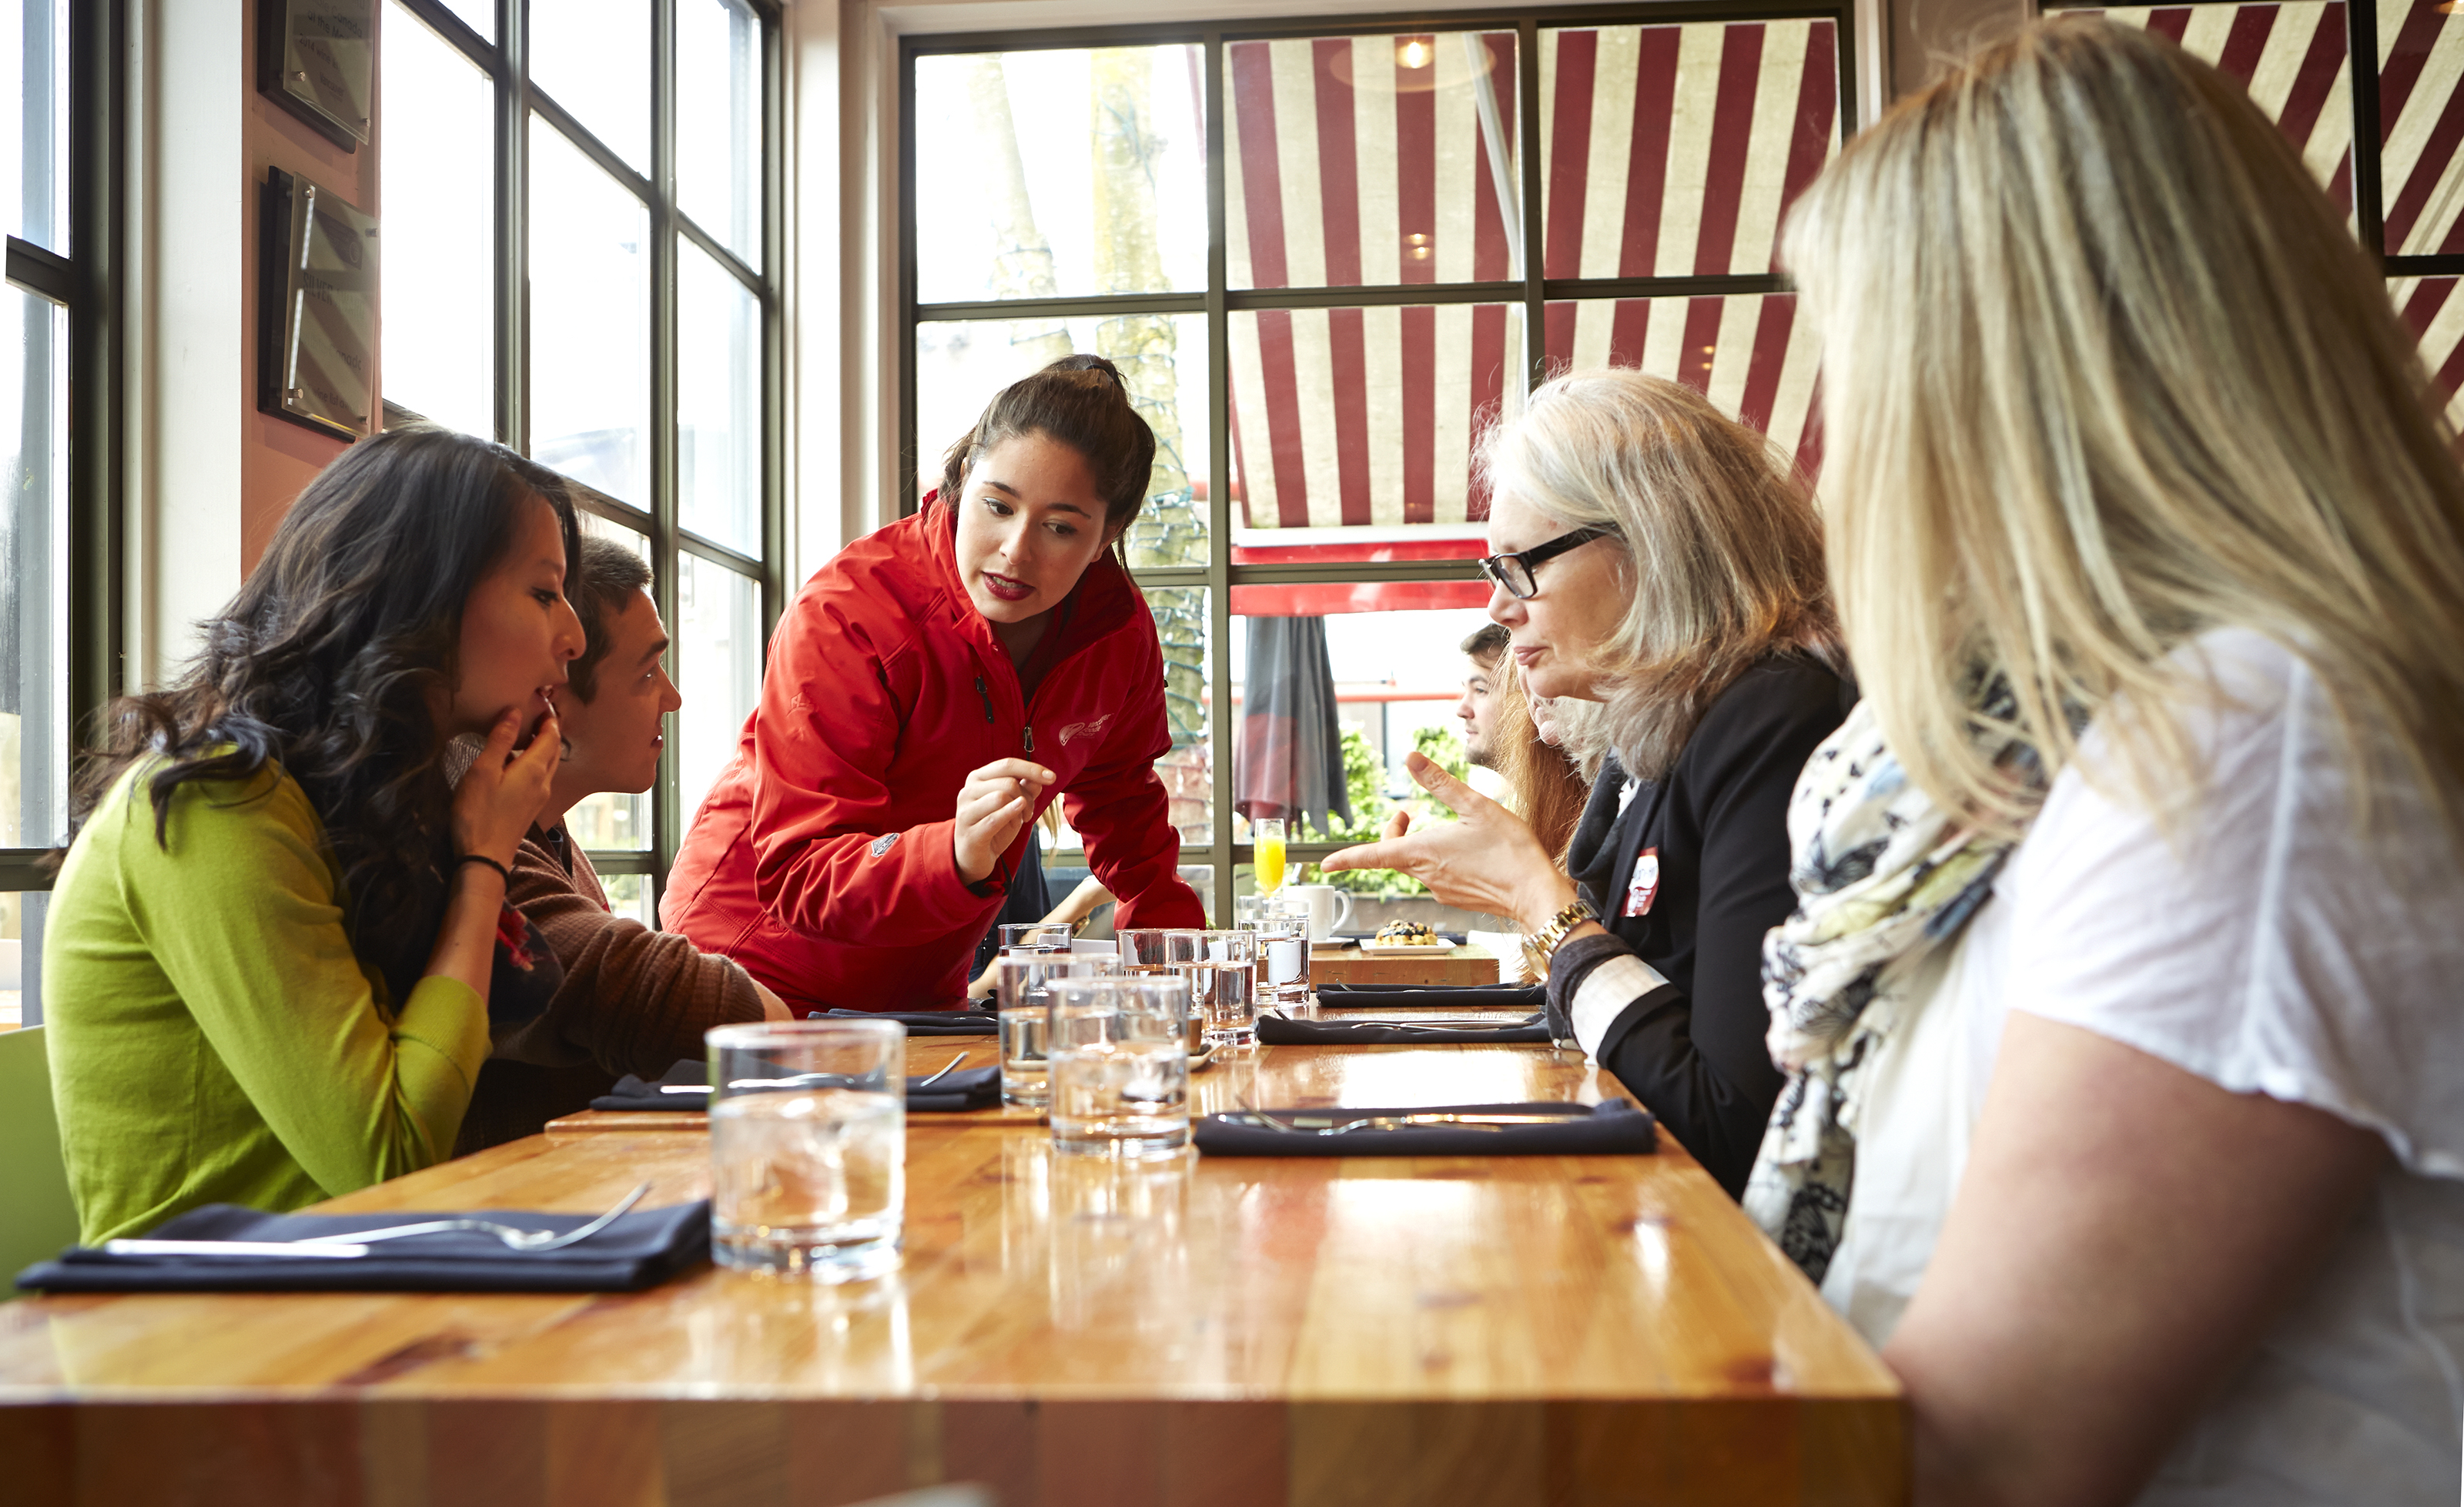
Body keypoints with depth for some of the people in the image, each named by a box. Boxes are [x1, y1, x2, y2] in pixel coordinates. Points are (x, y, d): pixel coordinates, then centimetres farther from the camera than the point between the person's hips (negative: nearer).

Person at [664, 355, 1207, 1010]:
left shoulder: (1118, 628, -6)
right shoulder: (844, 616, -22)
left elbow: (1120, 803, 16)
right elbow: (798, 879, -28)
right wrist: (956, 857, -44)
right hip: (762, 977, -4)